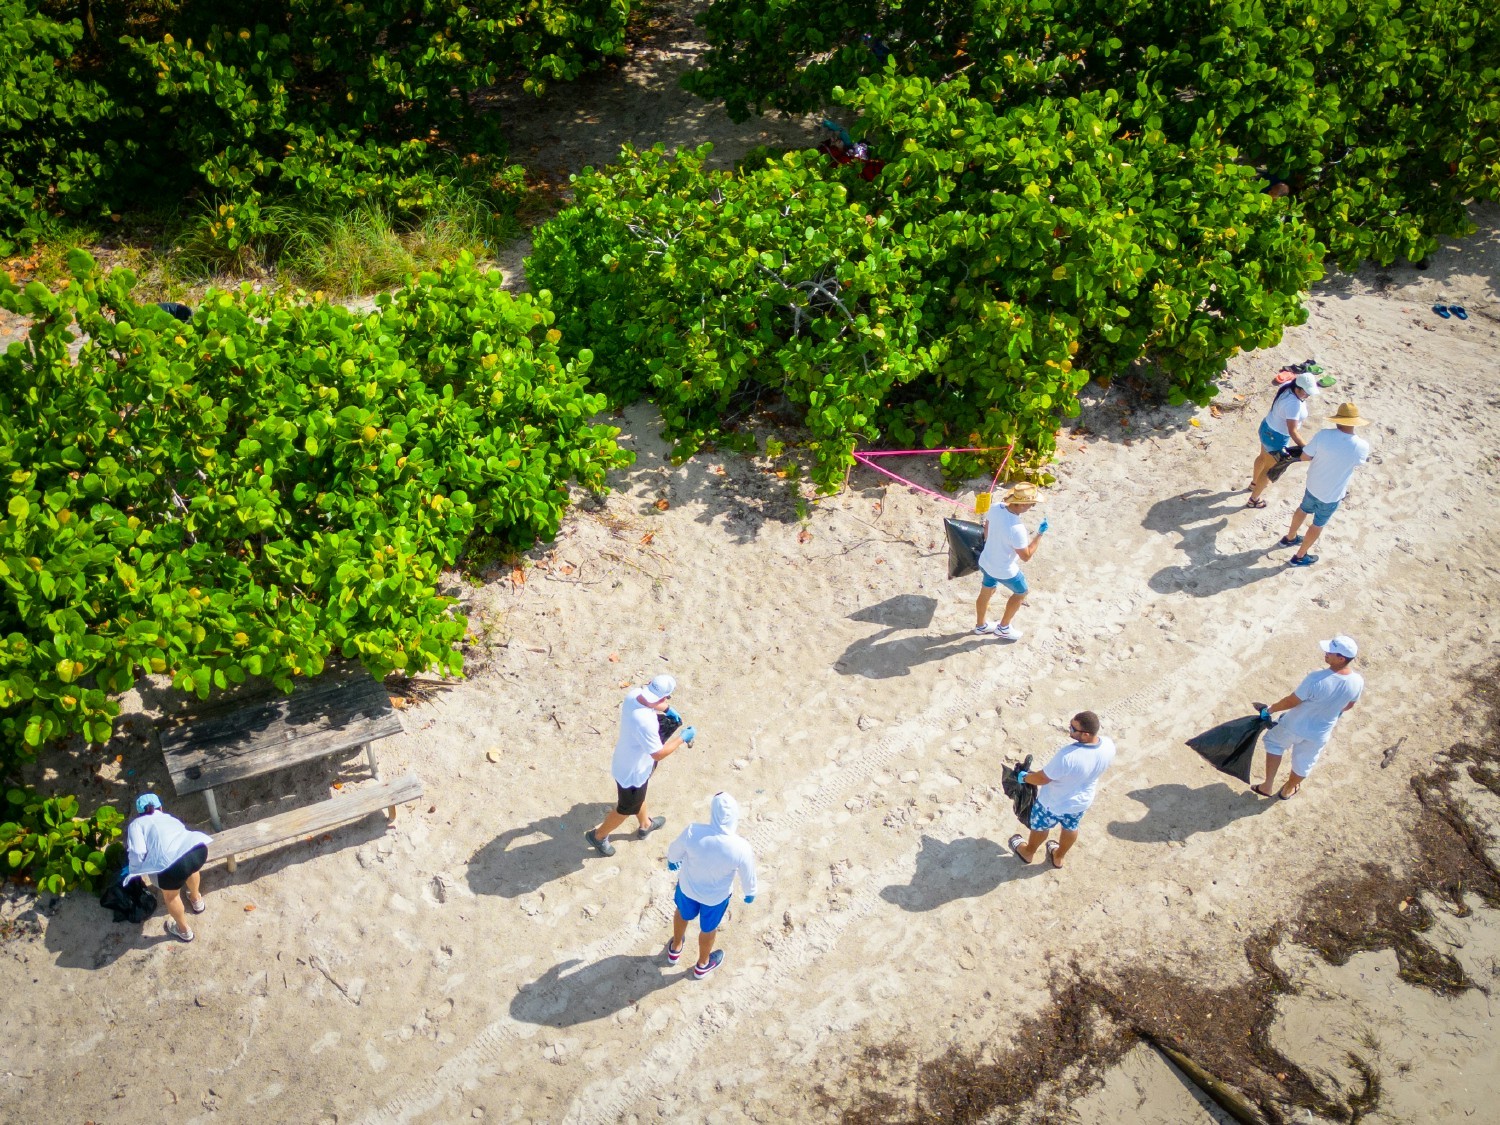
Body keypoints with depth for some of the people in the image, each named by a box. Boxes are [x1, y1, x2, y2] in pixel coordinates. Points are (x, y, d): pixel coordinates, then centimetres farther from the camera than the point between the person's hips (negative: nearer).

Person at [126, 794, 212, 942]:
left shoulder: (136, 824, 20)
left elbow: (137, 852, 4)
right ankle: (196, 900, 65)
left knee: (171, 895, 29)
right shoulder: (168, 817, 35)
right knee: (190, 868, 42)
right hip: (199, 848, 4)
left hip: (173, 864, -4)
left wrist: (135, 870, 23)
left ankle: (184, 931, 49)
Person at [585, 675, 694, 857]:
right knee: (627, 809, 21)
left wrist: (666, 709, -5)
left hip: (626, 762, 8)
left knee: (638, 797, 35)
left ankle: (645, 825, 62)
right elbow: (658, 754, -30)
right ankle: (598, 836, 42)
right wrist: (682, 738, -22)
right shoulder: (645, 722, -43)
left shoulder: (634, 693, -19)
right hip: (633, 772, -8)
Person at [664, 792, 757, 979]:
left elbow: (675, 850, -12)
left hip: (687, 885, 1)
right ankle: (702, 965, 57)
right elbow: (748, 876, -16)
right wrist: (750, 893, 7)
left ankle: (675, 949, 62)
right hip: (716, 895, -1)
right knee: (708, 928, 30)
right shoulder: (741, 848, -37)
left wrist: (671, 860, 13)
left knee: (683, 914, 35)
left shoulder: (692, 832, -34)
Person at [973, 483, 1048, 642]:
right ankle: (1003, 628, 38)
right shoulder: (1017, 529, -39)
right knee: (1021, 592, 23)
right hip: (1004, 571, -6)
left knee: (986, 592, 29)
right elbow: (1026, 557, -24)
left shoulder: (995, 508, -17)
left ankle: (980, 625, 53)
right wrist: (1040, 534, -19)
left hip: (986, 561, 6)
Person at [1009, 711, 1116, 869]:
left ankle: (1028, 852, 53)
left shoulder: (1067, 756, -44)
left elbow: (1043, 778, -27)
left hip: (1054, 803, -5)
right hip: (1082, 801, 5)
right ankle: (1058, 857, 58)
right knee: (1070, 827, 33)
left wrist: (1024, 777, -8)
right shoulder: (1108, 745, -25)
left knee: (1041, 826, 26)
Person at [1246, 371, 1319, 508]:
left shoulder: (1287, 385, -12)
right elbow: (1293, 431, -38)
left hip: (1267, 427, 9)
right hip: (1276, 437, -9)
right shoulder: (1293, 404, -38)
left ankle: (1254, 483, 59)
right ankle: (1253, 500, 28)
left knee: (1263, 456, 33)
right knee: (1270, 469, 12)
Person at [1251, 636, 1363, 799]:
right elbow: (1348, 705, 0)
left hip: (1296, 726, -3)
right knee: (1304, 763, 28)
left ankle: (1267, 786, 30)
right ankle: (1288, 790, 51)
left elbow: (1292, 701, -23)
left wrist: (1269, 710, -6)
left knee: (1274, 743, 27)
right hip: (1320, 734, 3)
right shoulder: (1358, 682, -21)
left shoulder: (1316, 679, -36)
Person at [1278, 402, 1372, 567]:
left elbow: (1304, 457, -13)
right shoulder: (1362, 446, -25)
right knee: (1318, 525, 19)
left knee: (1303, 509, 32)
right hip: (1332, 494, -3)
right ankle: (1299, 557, 36)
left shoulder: (1323, 435, -24)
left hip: (1313, 484, 3)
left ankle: (1289, 538, 55)